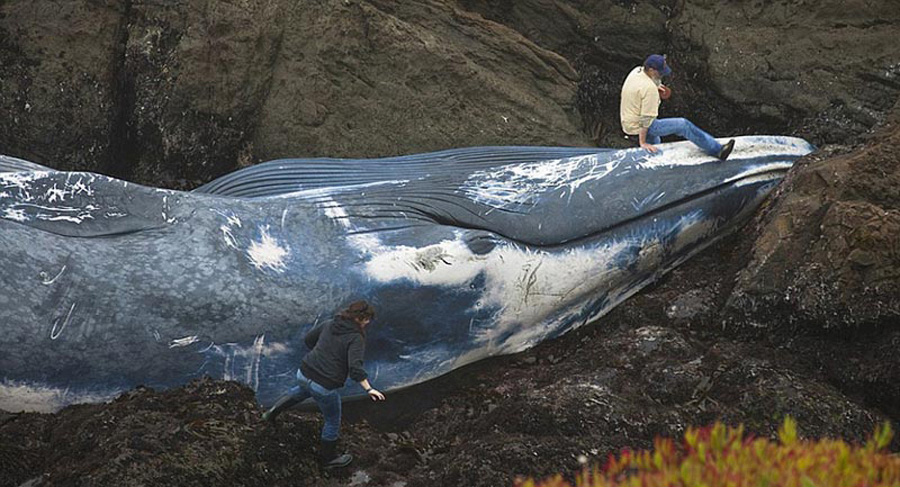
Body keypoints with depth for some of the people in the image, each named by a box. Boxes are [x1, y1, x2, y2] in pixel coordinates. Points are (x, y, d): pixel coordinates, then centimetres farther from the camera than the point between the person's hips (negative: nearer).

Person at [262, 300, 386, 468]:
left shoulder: (329, 326, 5)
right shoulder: (356, 339, -16)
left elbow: (308, 339, 17)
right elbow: (355, 367, -29)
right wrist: (369, 389, -33)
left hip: (303, 373, 6)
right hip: (324, 387, -6)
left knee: (302, 391, 44)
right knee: (333, 422, 19)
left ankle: (272, 413, 39)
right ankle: (328, 458, 36)